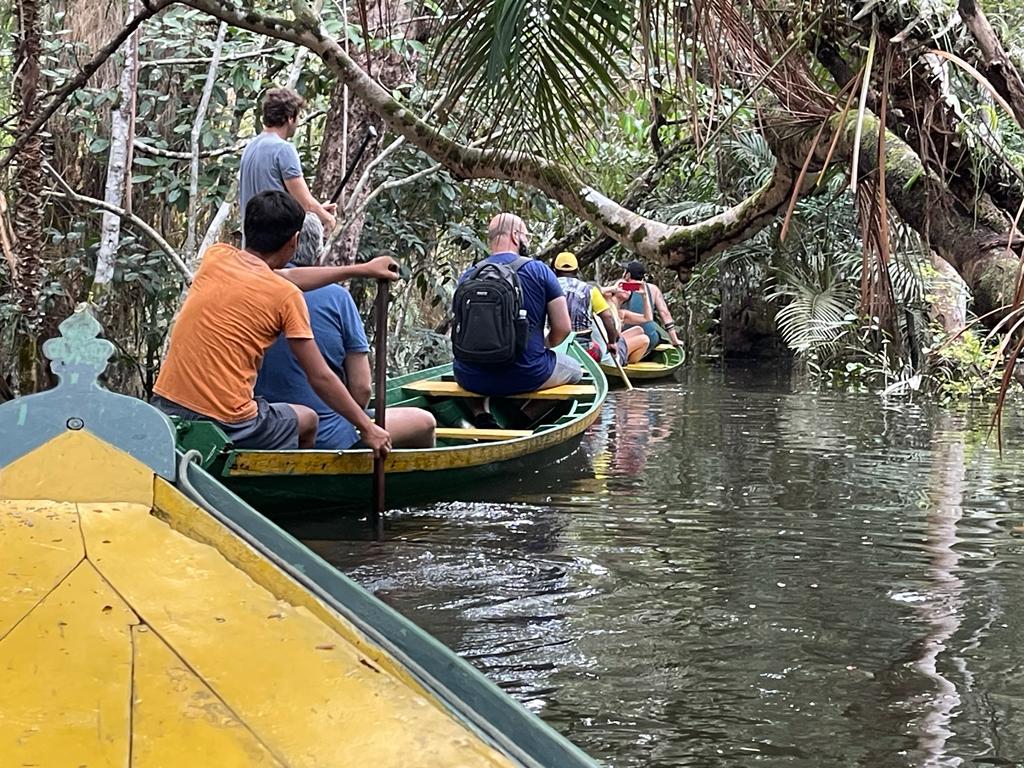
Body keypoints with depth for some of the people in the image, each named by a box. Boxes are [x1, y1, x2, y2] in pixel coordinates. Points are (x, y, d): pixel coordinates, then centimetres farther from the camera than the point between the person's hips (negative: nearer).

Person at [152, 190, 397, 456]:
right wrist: (367, 427, 9)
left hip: (166, 408, 5)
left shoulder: (215, 256, 6)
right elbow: (320, 378, -5)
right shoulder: (286, 296, -9)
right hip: (227, 423, -5)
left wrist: (361, 269, 32)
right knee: (307, 419, 25)